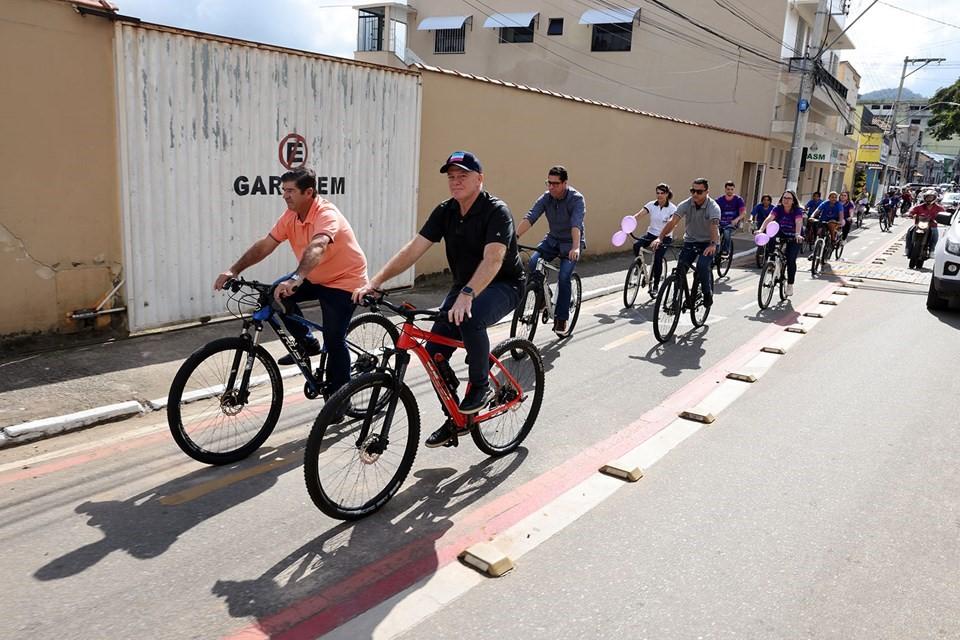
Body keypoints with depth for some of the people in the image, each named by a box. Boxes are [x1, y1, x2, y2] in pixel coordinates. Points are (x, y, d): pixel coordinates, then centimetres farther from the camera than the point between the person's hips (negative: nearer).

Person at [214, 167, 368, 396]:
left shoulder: (327, 214, -28)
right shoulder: (291, 216, -4)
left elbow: (316, 248, -47)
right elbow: (264, 245, -6)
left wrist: (295, 279, -63)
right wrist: (234, 270, -16)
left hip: (344, 282, -8)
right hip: (315, 278, 8)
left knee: (334, 341, -12)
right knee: (276, 295, -7)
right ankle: (307, 343, 11)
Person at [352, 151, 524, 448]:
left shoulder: (496, 211, -20)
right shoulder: (445, 211, -2)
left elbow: (493, 260, -35)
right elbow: (413, 249, -10)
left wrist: (467, 295, -51)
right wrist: (375, 282, -21)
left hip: (503, 285, -6)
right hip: (464, 286, 6)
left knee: (470, 318, -38)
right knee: (434, 353, -6)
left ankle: (480, 386, -13)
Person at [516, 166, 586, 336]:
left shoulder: (576, 199, -20)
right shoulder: (546, 198, -8)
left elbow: (576, 224, -36)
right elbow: (530, 217, -21)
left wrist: (575, 247, -52)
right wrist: (514, 237, -36)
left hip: (570, 243, -4)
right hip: (552, 239, 4)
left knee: (563, 278, -19)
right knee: (533, 262, -21)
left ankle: (561, 319, -4)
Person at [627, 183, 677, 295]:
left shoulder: (672, 208, -10)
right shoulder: (652, 205, -2)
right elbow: (639, 214, -14)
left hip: (665, 237, -3)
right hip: (651, 233, 3)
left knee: (658, 259, -18)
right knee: (636, 245, -26)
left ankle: (655, 286, -2)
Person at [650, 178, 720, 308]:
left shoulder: (713, 207, -20)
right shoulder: (686, 204, -12)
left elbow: (714, 225, -38)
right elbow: (672, 221, -24)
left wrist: (713, 244, -56)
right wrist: (660, 238, -40)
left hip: (708, 243, -3)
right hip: (690, 241, 3)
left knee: (702, 265, -27)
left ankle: (708, 293, -1)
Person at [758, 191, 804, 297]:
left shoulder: (797, 210, -15)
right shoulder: (778, 208, -9)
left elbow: (798, 222, -32)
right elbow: (769, 219, -24)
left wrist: (797, 234, -51)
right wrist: (761, 230, -42)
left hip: (793, 239, -3)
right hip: (780, 236, 3)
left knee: (791, 260, -16)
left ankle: (790, 285, -3)